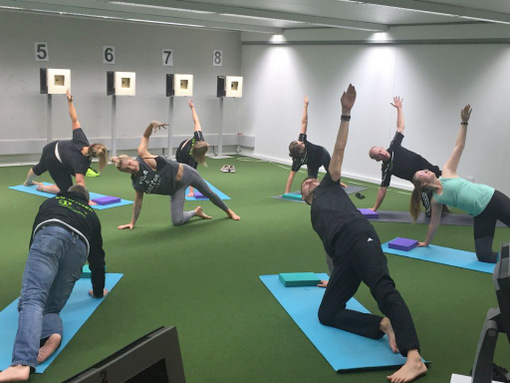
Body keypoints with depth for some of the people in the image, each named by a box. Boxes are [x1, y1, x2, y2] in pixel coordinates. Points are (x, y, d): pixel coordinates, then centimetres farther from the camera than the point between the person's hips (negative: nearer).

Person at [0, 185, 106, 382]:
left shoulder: (50, 203, 42)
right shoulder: (91, 214, 42)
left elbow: (34, 236, 47)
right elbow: (97, 257, 45)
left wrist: (34, 274, 59)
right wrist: (98, 291, 58)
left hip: (49, 235, -2)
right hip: (78, 247, 2)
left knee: (32, 298, -21)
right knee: (50, 307, 13)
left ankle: (22, 364, -46)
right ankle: (52, 333, -24)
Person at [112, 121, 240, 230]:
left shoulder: (142, 155, -23)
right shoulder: (136, 183, -14)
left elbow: (145, 136, -11)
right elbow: (138, 202, -2)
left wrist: (152, 124, -29)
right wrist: (132, 222, -2)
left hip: (184, 173, -2)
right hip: (177, 188, 2)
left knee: (209, 193, 18)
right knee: (177, 221, -10)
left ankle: (228, 211, 46)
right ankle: (196, 212, 23)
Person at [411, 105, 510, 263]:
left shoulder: (446, 172, 4)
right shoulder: (436, 200, 5)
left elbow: (459, 146, 3)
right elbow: (433, 223, 15)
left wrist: (464, 122, -3)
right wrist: (426, 242, 21)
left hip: (492, 198, -1)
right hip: (481, 214, 1)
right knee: (483, 255, -15)